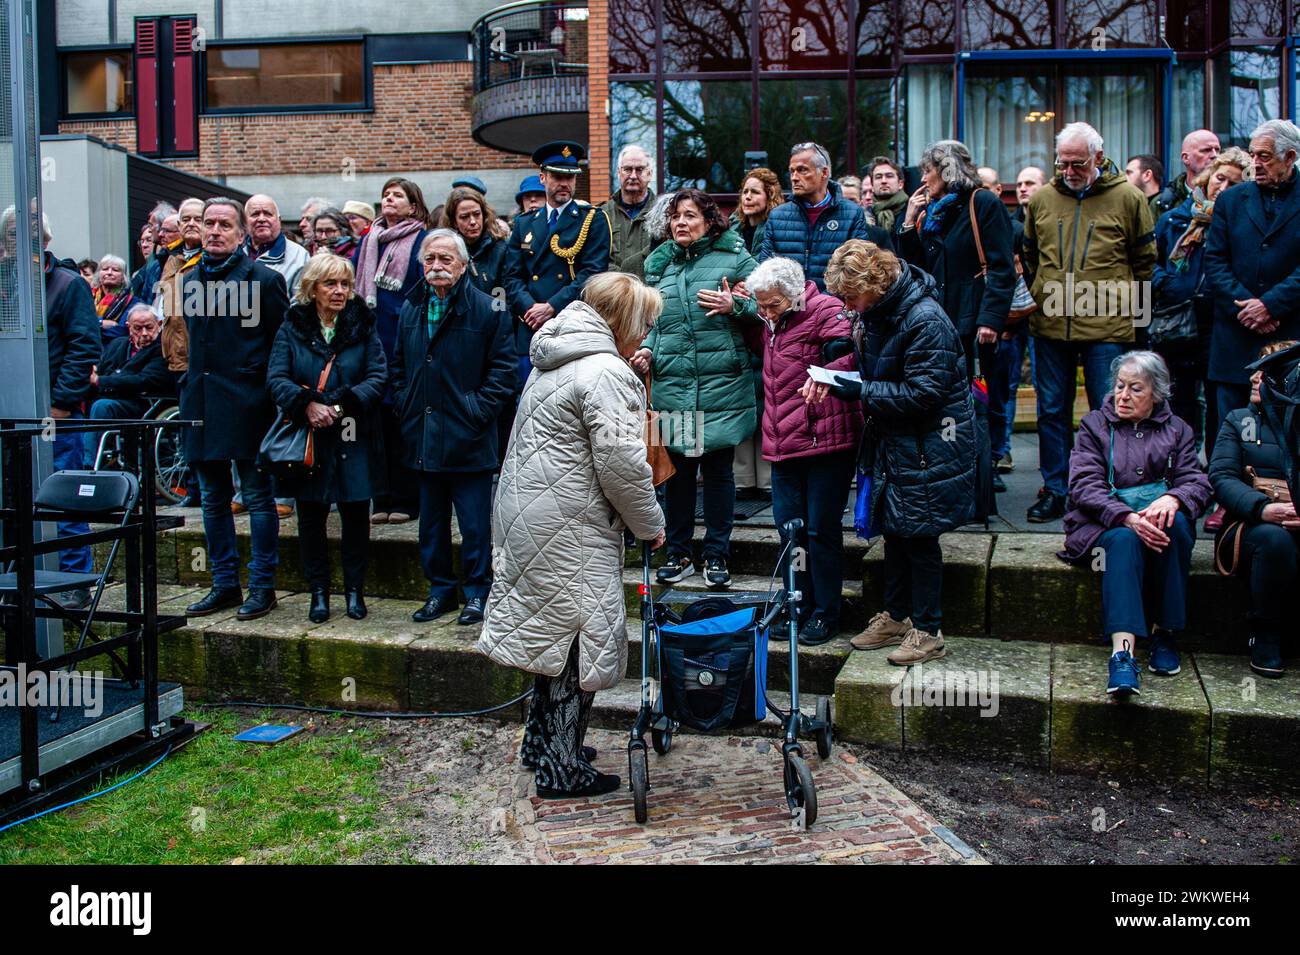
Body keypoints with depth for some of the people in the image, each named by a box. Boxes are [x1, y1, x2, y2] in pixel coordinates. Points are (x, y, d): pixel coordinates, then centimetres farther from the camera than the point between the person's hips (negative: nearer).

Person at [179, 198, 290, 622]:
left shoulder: (263, 279, -5)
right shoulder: (189, 280, 13)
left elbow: (282, 342, -6)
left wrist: (270, 390, -8)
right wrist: (190, 381, 17)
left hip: (246, 406, -6)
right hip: (201, 405, 6)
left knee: (257, 497, 1)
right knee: (214, 499, 12)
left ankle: (262, 586, 9)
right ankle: (224, 584, 22)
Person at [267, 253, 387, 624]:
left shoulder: (363, 324, 2)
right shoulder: (293, 327, 4)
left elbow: (378, 377, -6)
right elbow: (276, 378, -4)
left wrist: (342, 404, -19)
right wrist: (307, 404, -21)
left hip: (354, 439, -1)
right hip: (307, 440, 1)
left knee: (356, 514, 4)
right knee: (311, 516, 6)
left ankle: (354, 589, 18)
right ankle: (319, 592, 18)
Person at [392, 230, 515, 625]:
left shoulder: (488, 310, -7)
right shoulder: (411, 308, 11)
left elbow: (503, 368, -6)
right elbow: (399, 366, 21)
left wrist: (479, 411, -11)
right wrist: (406, 405, 9)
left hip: (468, 440, -5)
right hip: (423, 439, 6)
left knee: (475, 525, 2)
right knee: (431, 522, 14)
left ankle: (477, 592, 16)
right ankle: (440, 589, 27)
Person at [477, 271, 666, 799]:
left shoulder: (552, 362, 16)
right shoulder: (605, 371, -16)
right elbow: (620, 462, -20)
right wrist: (651, 524, -7)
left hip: (527, 516, 10)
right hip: (569, 530, -10)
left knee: (554, 632, 20)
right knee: (578, 640, 0)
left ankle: (541, 743, 33)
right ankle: (562, 770, 9)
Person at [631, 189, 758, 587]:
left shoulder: (734, 258, 0)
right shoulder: (659, 264, 13)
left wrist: (734, 306, -18)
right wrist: (647, 349, 4)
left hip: (722, 385, -3)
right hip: (671, 384, 3)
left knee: (718, 470, 6)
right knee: (677, 470, 9)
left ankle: (716, 556, 18)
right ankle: (678, 554, 22)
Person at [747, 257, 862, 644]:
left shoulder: (826, 311, -10)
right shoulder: (771, 322, 15)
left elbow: (850, 351, -23)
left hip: (825, 442, -8)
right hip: (783, 446, 8)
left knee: (821, 529, 0)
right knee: (789, 527, 11)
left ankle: (825, 614, 13)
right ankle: (800, 606, 24)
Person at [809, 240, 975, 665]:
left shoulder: (926, 320, -24)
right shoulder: (873, 311, 3)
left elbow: (923, 393, -25)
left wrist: (861, 391, -21)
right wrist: (831, 379, -3)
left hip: (927, 445, -9)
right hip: (891, 439, 9)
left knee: (920, 535, 0)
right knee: (893, 529, 16)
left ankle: (927, 632, 13)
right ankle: (896, 616, 31)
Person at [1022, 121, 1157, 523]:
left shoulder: (1127, 198, 0)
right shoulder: (1041, 199, 8)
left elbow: (1145, 259, 8)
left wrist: (1125, 302, 6)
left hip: (1107, 326, -3)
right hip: (1050, 324, 3)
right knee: (1052, 411, 8)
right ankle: (1054, 492, 18)